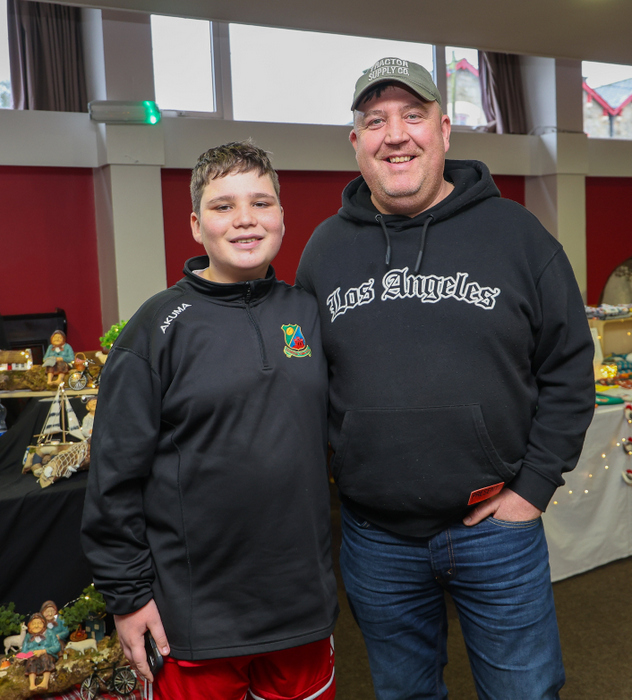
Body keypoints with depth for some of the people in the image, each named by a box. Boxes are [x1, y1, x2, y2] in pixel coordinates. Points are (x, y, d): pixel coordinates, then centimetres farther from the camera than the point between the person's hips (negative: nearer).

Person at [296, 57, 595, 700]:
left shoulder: (514, 232, -4)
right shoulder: (325, 248, 3)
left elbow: (569, 368, -1)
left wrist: (533, 486, -5)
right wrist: (325, 476, 3)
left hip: (497, 526, -1)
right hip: (374, 537, 2)